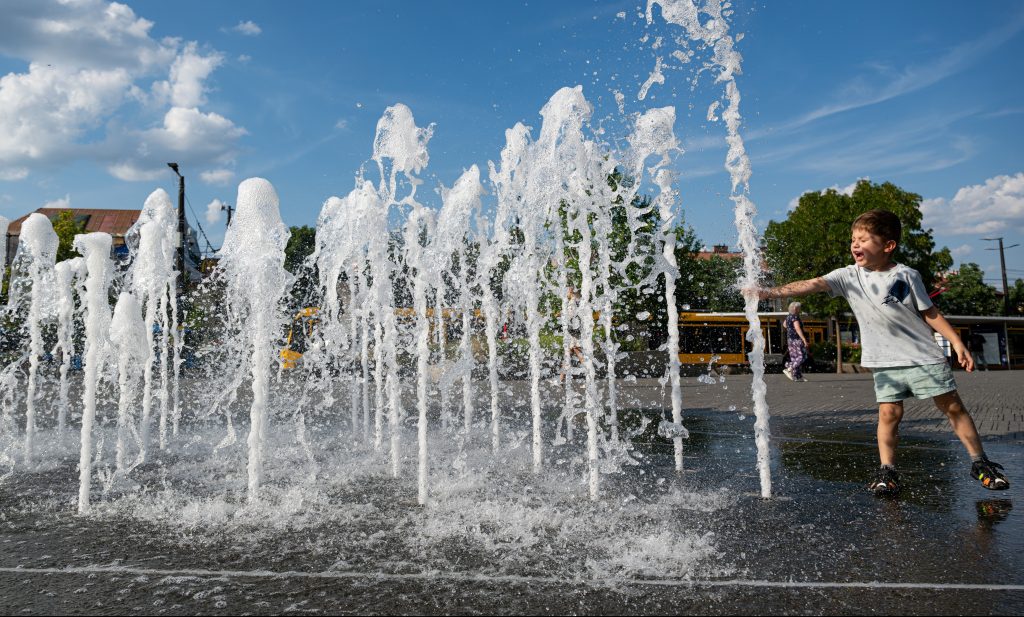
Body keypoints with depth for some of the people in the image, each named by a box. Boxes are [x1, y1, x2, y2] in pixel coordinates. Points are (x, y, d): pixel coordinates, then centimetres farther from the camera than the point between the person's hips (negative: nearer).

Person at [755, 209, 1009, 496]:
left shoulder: (907, 275, -6)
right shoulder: (849, 276, -4)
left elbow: (929, 313, 2)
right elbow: (812, 284, -16)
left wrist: (957, 343, -1)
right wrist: (769, 292, -27)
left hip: (924, 357, 0)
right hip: (884, 362, 1)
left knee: (954, 407, 6)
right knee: (889, 413, -5)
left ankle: (980, 463, 20)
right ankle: (887, 471, 6)